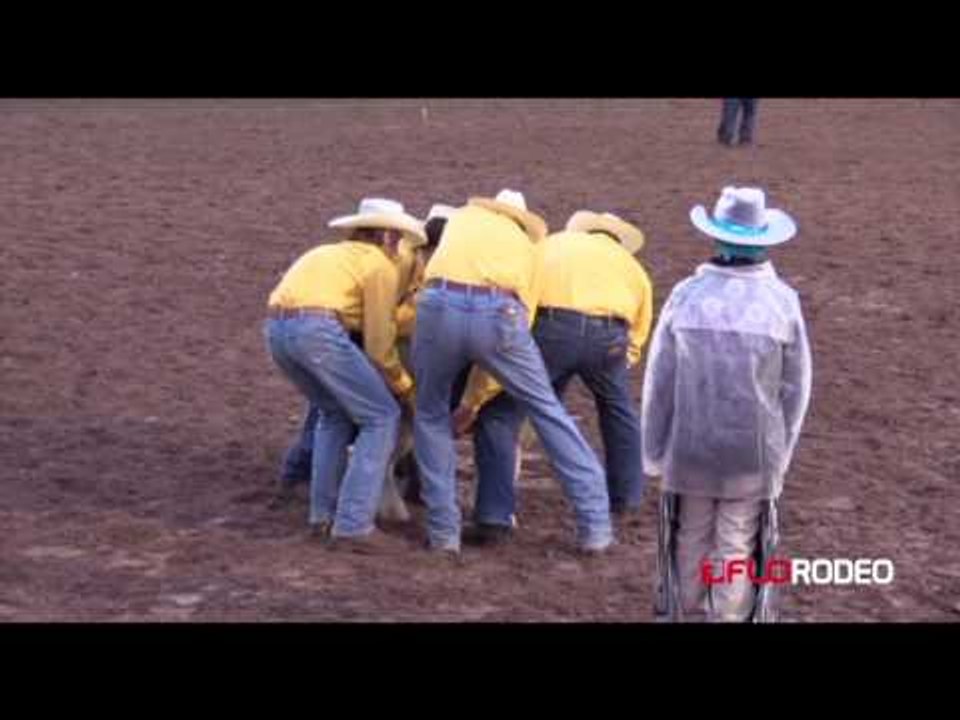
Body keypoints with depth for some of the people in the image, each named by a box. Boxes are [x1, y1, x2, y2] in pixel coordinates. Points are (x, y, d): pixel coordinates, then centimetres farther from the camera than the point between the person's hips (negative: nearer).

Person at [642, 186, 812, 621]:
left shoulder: (687, 296, -9)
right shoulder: (782, 301, -8)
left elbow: (659, 382, -4)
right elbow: (795, 388, -2)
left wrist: (654, 453, 8)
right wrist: (780, 453, 10)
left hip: (690, 449, 1)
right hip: (754, 454, -1)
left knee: (691, 544, 16)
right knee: (737, 548, 6)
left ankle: (689, 615, 30)